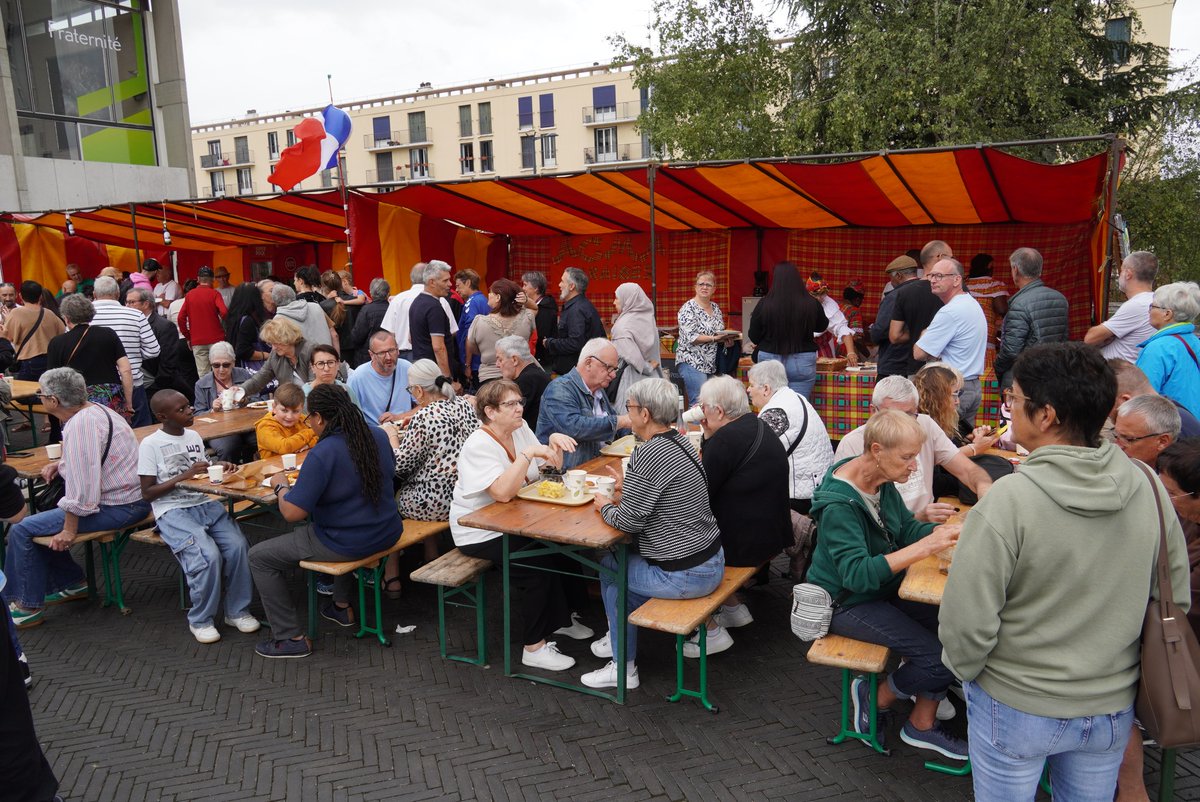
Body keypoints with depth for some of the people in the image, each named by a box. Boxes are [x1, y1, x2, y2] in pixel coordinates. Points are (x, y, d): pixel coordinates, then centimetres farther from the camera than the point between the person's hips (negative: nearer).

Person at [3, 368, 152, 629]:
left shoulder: (81, 424, -22)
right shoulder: (95, 410, 10)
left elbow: (82, 483, -26)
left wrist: (70, 530, -19)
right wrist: (62, 464, 14)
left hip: (118, 507, -10)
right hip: (131, 497, 10)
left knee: (22, 531, -5)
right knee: (41, 520, 25)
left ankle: (28, 606, 7)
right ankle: (71, 583, 31)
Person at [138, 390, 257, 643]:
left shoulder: (194, 436, 13)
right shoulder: (150, 445, -5)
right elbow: (147, 493, -7)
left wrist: (219, 467, 3)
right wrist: (183, 476, -16)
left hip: (205, 503, 5)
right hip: (172, 511, -5)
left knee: (237, 546, -21)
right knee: (208, 556, -28)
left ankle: (238, 611, -2)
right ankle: (200, 620, -5)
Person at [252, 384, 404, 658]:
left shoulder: (322, 455, -24)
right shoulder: (378, 435, -3)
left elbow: (292, 512, -24)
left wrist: (280, 485, -2)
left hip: (346, 545, -7)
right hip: (387, 533, 7)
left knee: (259, 557, 9)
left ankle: (291, 638, 14)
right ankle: (342, 606, 47)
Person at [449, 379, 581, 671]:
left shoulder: (519, 428, 3)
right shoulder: (478, 446, -21)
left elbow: (549, 469, 7)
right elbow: (503, 492, -34)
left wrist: (554, 443, -11)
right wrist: (528, 454, -34)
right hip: (479, 533, -8)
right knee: (537, 564, -22)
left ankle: (559, 619, 9)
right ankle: (534, 647, -8)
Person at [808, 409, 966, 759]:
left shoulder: (882, 480, -3)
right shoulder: (839, 504, -28)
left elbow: (907, 527, 9)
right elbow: (857, 575, -34)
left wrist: (945, 530, -12)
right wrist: (924, 547, -38)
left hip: (882, 585, 8)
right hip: (847, 603, -8)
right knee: (941, 658, -17)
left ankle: (923, 724, 8)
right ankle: (876, 697, 11)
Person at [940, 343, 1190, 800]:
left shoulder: (1008, 501, -27)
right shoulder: (1148, 487, -10)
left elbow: (967, 618, -23)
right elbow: (1176, 598, 2)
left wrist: (964, 670, -3)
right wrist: (1116, 665, 15)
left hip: (1015, 709, -4)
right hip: (1113, 709, 5)